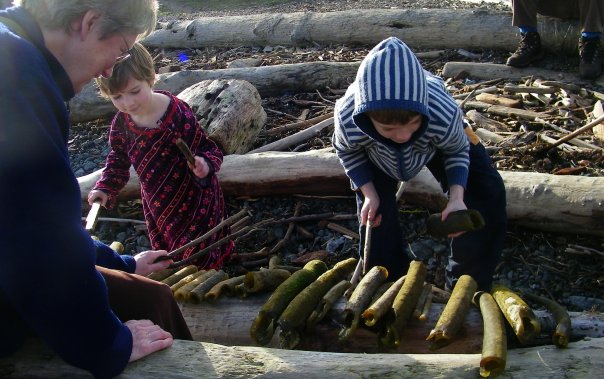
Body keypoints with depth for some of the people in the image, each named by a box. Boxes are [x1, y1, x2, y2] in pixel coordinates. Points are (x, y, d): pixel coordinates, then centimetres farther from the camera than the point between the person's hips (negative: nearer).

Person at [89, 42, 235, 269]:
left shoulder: (178, 115, -29)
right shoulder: (120, 123, -12)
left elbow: (209, 150, -21)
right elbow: (118, 157, 8)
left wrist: (204, 165, -42)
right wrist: (106, 187, -4)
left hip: (193, 198, -5)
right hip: (157, 201, 5)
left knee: (198, 255, 10)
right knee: (164, 249, 23)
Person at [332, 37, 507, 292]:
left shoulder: (445, 115, -46)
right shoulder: (347, 120, -44)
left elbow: (457, 151, -19)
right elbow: (347, 151, -15)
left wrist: (457, 198, -34)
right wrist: (369, 193, -24)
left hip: (435, 143, 0)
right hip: (377, 154, 1)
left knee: (487, 194, -12)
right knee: (374, 214, -10)